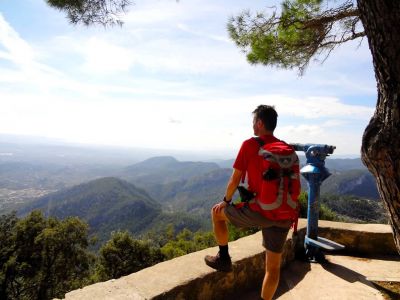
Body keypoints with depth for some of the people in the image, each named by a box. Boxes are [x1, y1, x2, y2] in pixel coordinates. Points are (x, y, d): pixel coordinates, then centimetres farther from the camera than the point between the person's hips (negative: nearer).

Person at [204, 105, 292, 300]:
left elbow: (235, 179, -3)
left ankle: (223, 258, 26)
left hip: (258, 212, -5)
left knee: (217, 212, 20)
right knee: (273, 267, 19)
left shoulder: (249, 145, -6)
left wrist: (226, 201, 14)